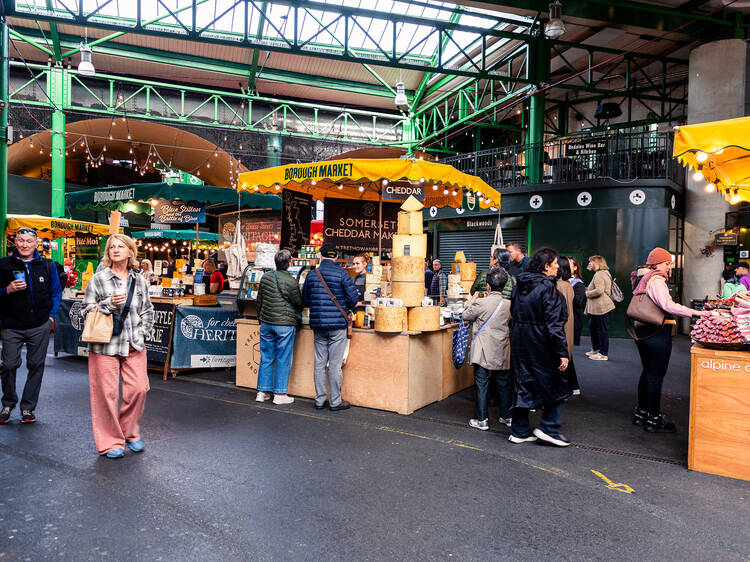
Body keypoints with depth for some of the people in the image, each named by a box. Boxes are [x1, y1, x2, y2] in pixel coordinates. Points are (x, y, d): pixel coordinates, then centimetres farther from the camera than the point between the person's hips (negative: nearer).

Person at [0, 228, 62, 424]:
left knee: (36, 365, 4)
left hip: (39, 326, 1)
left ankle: (27, 407, 16)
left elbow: (56, 293, 13)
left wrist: (51, 316, 4)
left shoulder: (47, 266, 7)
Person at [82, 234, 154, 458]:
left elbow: (147, 310, 19)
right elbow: (87, 310, 1)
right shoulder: (98, 279, 1)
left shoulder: (140, 280, 10)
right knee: (107, 393, 0)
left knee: (138, 389, 0)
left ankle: (131, 434, 23)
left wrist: (142, 331, 6)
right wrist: (109, 304, -14)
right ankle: (111, 442, 15)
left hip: (134, 345, 3)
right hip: (105, 345, -3)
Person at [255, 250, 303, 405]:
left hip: (266, 323, 6)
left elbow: (258, 301, 13)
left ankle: (262, 392, 18)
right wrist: (296, 316, 17)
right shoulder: (291, 282, -14)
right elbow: (299, 303, -4)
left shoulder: (265, 277, 4)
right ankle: (279, 394, 8)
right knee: (283, 360, 3)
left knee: (266, 358, 12)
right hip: (285, 324, -6)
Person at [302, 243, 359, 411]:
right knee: (335, 364, 1)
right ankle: (335, 401, 9)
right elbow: (353, 298, -8)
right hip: (337, 324, -4)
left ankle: (320, 400, 17)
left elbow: (305, 300, 11)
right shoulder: (341, 273, -7)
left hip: (317, 324, 4)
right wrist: (345, 308, 11)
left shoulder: (311, 274, 5)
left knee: (319, 363, 10)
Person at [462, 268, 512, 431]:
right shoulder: (509, 304, -1)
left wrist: (473, 299, 11)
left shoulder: (481, 303, -14)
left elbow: (466, 316, -1)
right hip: (502, 352, 4)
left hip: (483, 351, -4)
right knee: (503, 383, 16)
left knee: (481, 384, 3)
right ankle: (506, 416, 28)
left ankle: (481, 420, 7)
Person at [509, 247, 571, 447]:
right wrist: (562, 352, -17)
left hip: (519, 344, 7)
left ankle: (520, 431, 19)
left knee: (523, 385, 13)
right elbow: (554, 323, -19)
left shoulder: (521, 285, 7)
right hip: (541, 346, -7)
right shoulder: (547, 288, -16)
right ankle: (549, 428, 10)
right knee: (556, 385, 10)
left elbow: (513, 313, 14)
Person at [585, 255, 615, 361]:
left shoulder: (599, 274, -16)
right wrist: (588, 289, 12)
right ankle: (596, 349, 32)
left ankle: (604, 354, 4)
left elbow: (599, 291, -26)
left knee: (602, 330, -3)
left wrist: (587, 294, -12)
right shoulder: (604, 273, 18)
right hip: (596, 307, 11)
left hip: (601, 307, -11)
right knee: (592, 327, 20)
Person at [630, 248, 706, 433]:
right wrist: (695, 313, -28)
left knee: (647, 373, 18)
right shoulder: (656, 280, -15)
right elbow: (667, 305, -28)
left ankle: (641, 413, 26)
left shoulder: (641, 278, 13)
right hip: (658, 333, -9)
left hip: (642, 332, 9)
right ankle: (653, 420, 6)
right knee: (656, 376, -2)